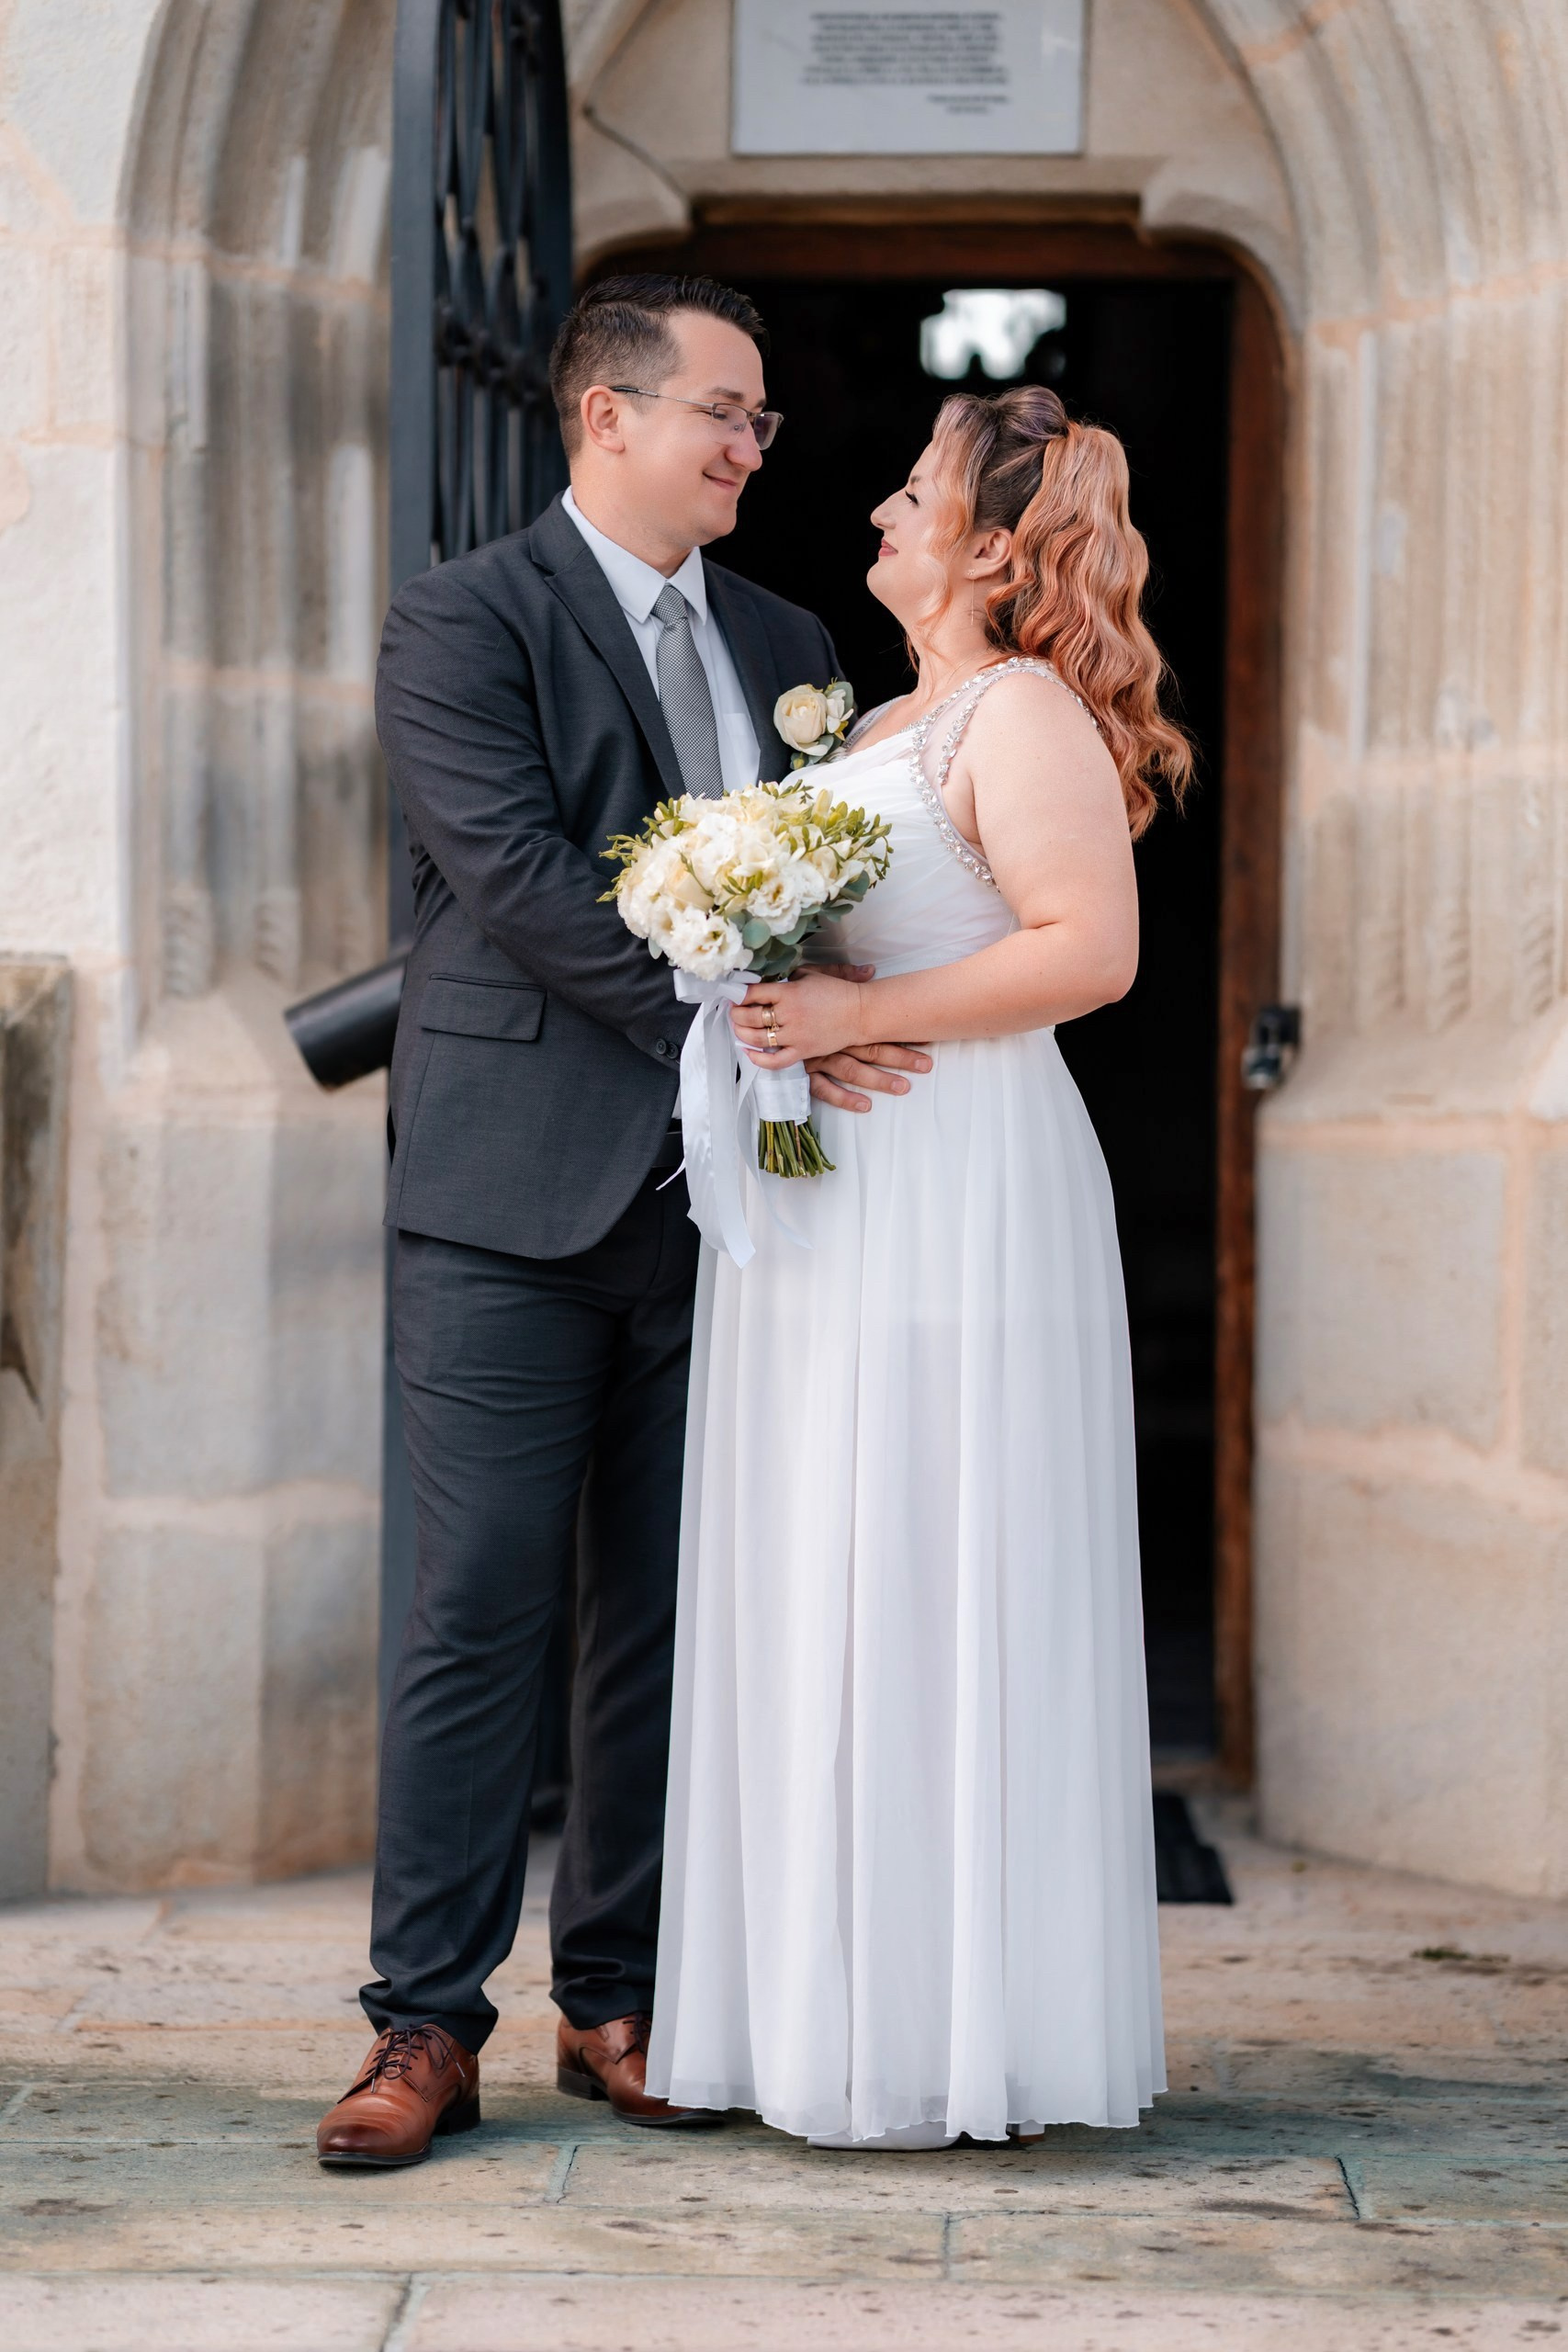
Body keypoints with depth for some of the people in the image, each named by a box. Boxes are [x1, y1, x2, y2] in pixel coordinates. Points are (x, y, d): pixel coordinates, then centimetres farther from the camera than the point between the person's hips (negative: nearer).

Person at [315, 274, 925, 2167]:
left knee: (667, 1620, 7)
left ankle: (617, 2004, 16)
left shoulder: (783, 644, 18)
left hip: (710, 1203, 5)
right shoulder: (464, 622, -2)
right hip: (516, 1200, -5)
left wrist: (838, 1037, -2)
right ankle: (427, 2027, 2)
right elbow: (520, 880, -13)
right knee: (481, 1611, -4)